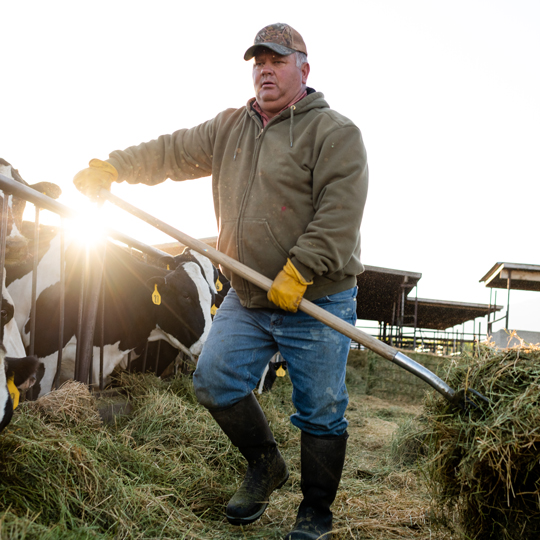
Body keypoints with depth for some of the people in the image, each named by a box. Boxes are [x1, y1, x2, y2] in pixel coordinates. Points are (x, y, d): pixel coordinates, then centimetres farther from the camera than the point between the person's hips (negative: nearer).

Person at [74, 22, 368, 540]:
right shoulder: (229, 128, 13)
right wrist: (110, 167, 6)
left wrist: (298, 273, -24)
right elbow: (171, 152, 16)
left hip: (316, 303, -6)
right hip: (247, 298, 6)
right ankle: (265, 464, 29)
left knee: (320, 412, 2)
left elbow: (339, 215, -18)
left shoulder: (335, 133, -8)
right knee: (214, 380, 5)